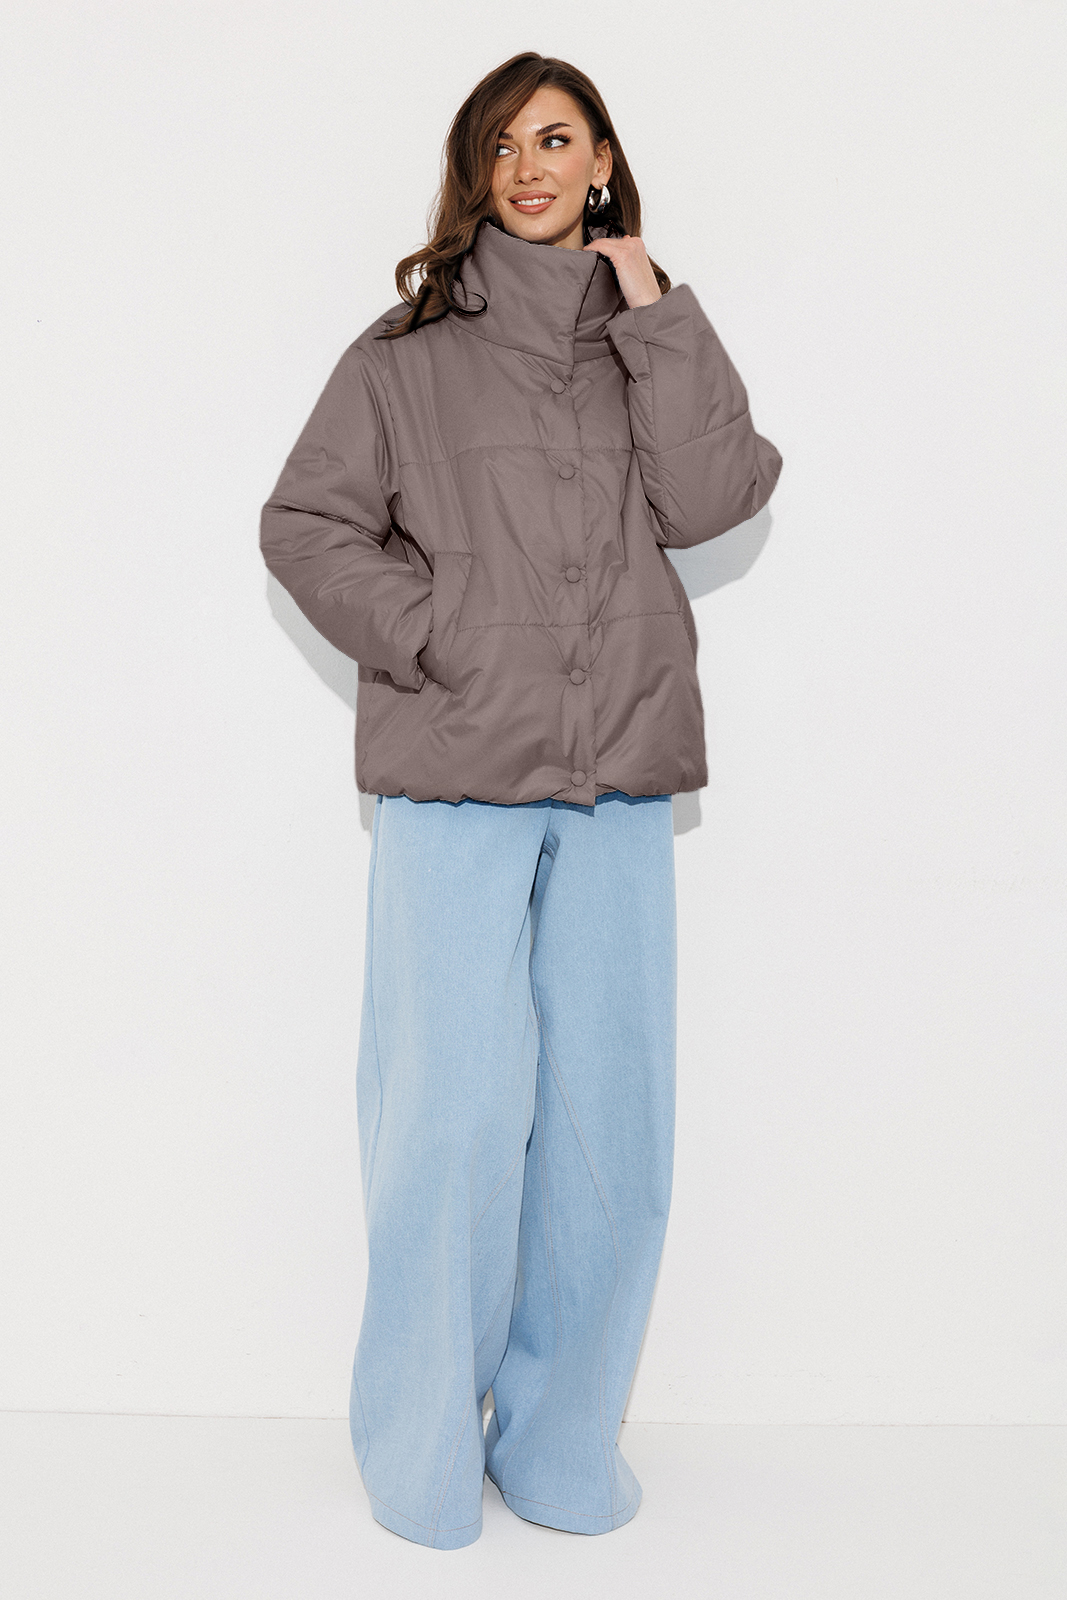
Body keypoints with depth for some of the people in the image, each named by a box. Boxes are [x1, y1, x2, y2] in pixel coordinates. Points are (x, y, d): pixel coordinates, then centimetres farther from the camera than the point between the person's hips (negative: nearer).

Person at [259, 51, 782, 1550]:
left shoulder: (654, 341, 16)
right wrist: (437, 637, -6)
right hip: (455, 771, -2)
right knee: (457, 1114, -5)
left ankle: (562, 1432, 19)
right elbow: (305, 524, 5)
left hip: (620, 776, 3)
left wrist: (653, 314, -1)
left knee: (608, 1115, 2)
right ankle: (422, 1444, 14)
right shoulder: (409, 348, 7)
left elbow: (709, 501, -1)